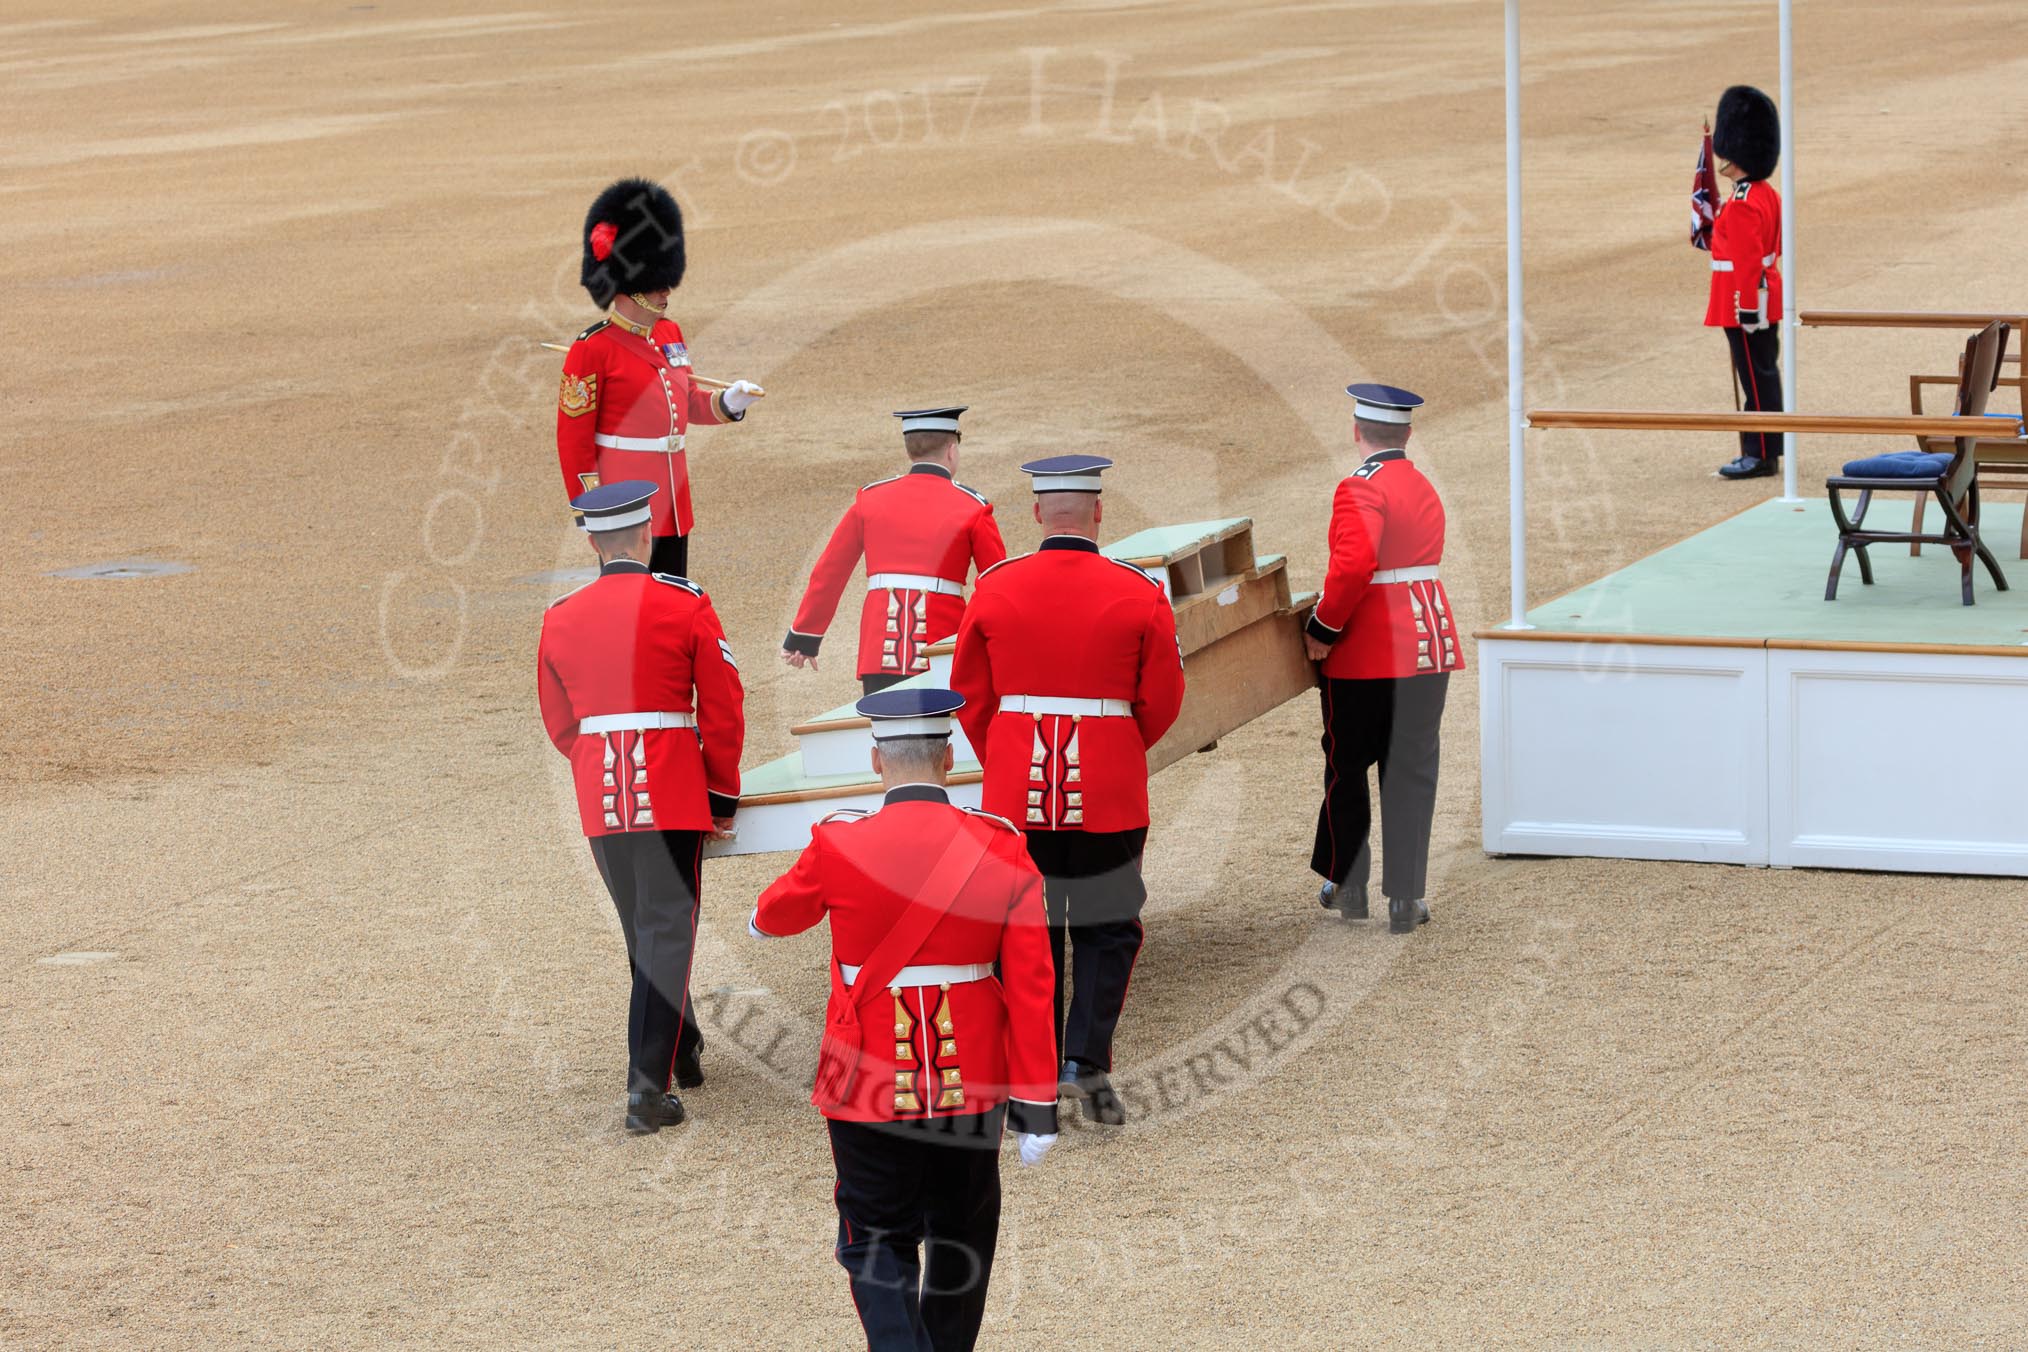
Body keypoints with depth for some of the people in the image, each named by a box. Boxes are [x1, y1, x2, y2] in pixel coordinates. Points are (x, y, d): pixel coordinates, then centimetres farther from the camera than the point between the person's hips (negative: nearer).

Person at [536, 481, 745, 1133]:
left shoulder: (560, 618, 4)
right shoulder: (685, 606, -6)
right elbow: (723, 709, -4)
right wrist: (723, 795, 7)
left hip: (600, 802, 4)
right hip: (673, 798, -4)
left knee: (643, 932, 20)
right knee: (667, 934, -2)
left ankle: (681, 1051, 37)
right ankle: (648, 1085, -10)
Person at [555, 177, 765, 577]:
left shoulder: (669, 334, 11)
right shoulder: (592, 349, -12)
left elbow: (688, 400, 23)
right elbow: (573, 436, -11)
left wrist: (729, 401, 2)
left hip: (672, 496, 8)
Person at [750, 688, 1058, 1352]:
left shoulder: (838, 846, -12)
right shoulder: (1001, 849, -9)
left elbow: (779, 912, 11)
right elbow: (1030, 988, -9)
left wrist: (763, 921, 37)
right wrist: (1036, 1109, -2)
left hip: (869, 1085, -2)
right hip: (970, 1080, 2)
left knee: (877, 1244, 9)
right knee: (961, 1234, 21)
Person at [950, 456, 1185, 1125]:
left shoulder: (994, 588, -3)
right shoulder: (1139, 593, -7)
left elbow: (969, 694, 6)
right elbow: (1162, 700, 0)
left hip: (1016, 793, 1)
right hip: (1108, 794, -1)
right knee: (1107, 929, 11)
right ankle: (1086, 1060, -2)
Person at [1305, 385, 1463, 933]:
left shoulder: (1361, 488, -15)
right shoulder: (1424, 489, 12)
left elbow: (1353, 567, -28)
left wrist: (1322, 628, -16)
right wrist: (1334, 610, 13)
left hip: (1365, 659, -6)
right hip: (1430, 649, 6)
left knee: (1347, 769, 11)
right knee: (1412, 773, 8)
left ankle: (1347, 884, 20)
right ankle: (1406, 898, 6)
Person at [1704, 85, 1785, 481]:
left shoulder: (1742, 206, -20)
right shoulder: (1768, 194, 11)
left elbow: (1747, 263, -22)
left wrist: (1747, 311, -21)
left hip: (1745, 304, -10)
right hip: (1765, 304, 10)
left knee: (1755, 378, -4)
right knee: (1763, 373, 13)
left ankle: (1760, 455, 0)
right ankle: (1765, 451, 19)